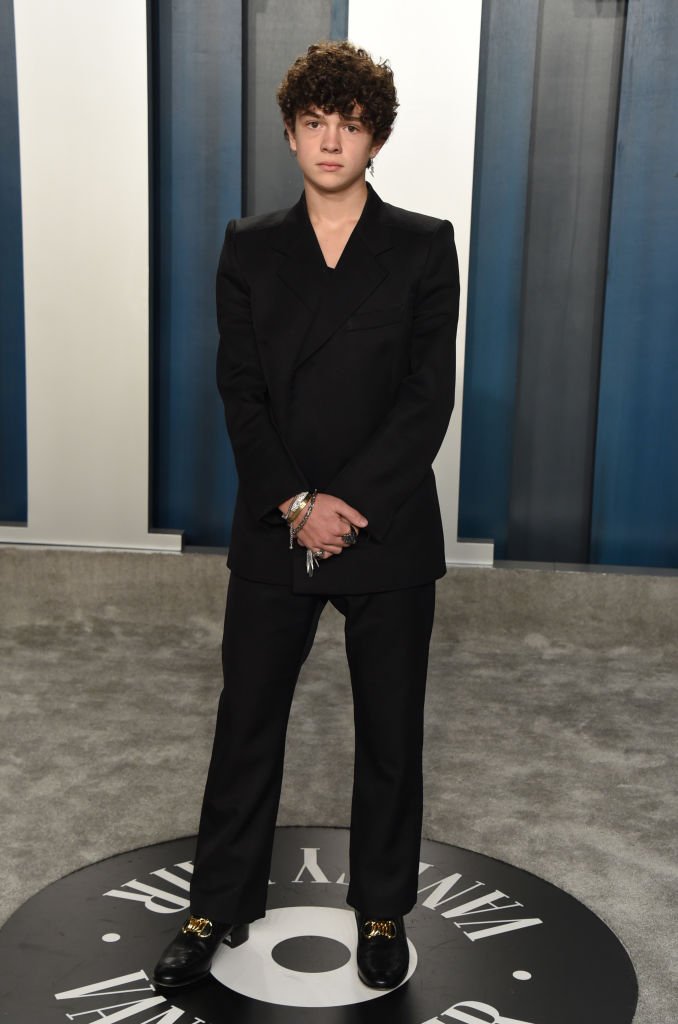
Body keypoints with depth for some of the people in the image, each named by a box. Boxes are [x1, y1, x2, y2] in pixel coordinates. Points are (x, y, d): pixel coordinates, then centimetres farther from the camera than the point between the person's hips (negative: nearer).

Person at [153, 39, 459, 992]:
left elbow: (429, 397, -7)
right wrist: (296, 504, -12)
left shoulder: (424, 247, 0)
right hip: (274, 530, 2)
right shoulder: (251, 247, 5)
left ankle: (382, 910, 31)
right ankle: (220, 906, 30)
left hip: (388, 531, -1)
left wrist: (345, 501, -14)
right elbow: (240, 390, -1)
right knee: (247, 725, 11)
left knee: (391, 732, 10)